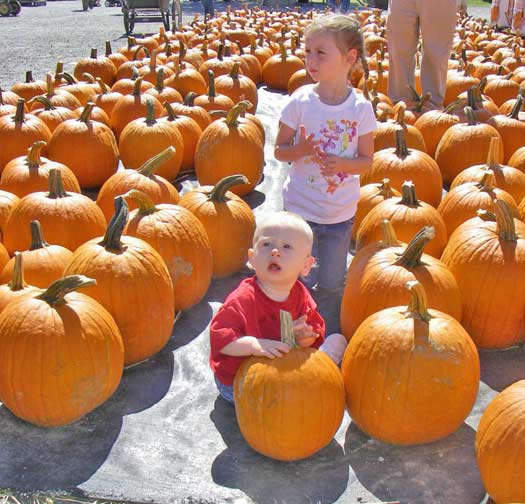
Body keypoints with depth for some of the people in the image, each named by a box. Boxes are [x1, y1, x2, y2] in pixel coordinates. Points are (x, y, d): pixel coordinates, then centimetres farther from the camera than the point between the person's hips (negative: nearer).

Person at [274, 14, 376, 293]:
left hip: (341, 213, 1)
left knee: (331, 285, 15)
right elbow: (279, 150, -4)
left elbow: (366, 160, -3)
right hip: (300, 207, -1)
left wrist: (342, 164, -24)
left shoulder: (361, 107, -9)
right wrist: (300, 150, -26)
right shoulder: (300, 101, -11)